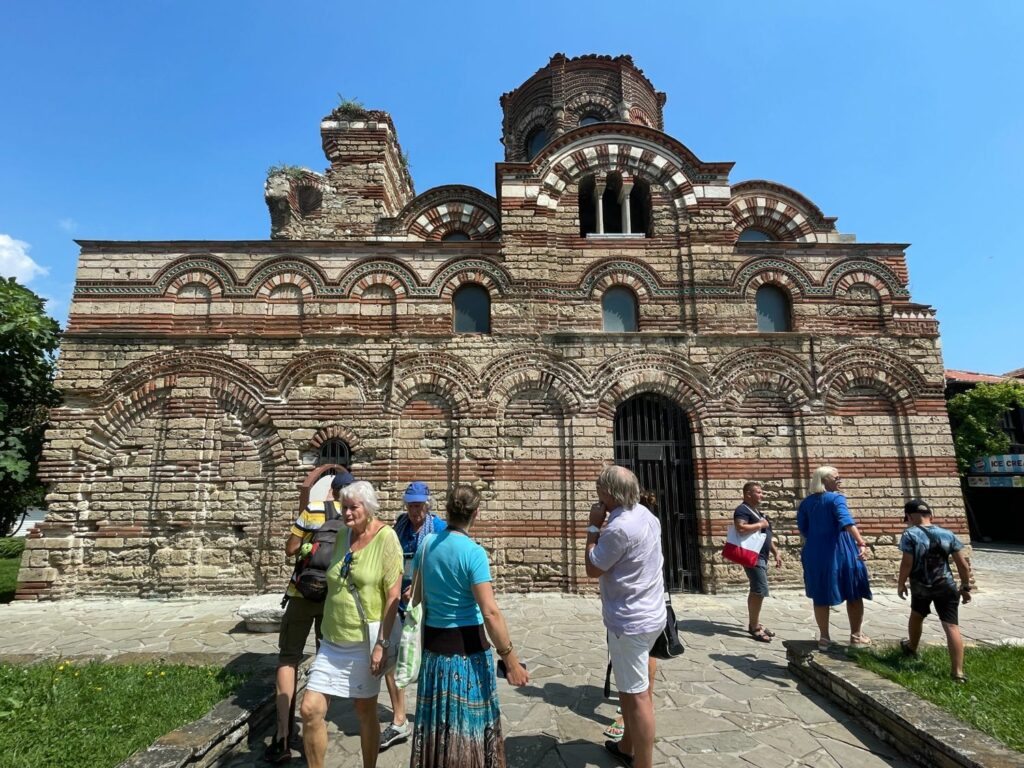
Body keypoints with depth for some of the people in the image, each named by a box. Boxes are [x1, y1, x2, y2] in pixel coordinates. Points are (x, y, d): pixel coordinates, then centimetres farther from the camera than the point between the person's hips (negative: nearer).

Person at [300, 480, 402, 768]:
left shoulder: (385, 538, -15)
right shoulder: (342, 535, 4)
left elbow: (393, 597, -16)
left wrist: (382, 643, -18)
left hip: (365, 642, -5)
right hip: (332, 641, 5)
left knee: (365, 712, 12)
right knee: (310, 709, 3)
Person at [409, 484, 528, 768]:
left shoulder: (426, 544, -1)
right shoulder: (474, 552, -20)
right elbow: (490, 613, -24)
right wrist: (510, 658, -17)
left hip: (433, 643, 5)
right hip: (467, 646, -5)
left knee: (436, 721, 20)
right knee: (468, 722, 12)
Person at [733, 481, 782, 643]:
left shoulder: (757, 511, 19)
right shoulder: (742, 510, -12)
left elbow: (767, 536, 25)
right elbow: (741, 528, -30)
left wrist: (776, 553, 19)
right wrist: (760, 524, -17)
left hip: (761, 556, 10)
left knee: (756, 591, 13)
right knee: (760, 591, -12)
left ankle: (754, 623, 21)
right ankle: (754, 628, -6)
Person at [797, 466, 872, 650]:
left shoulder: (806, 502, 7)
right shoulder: (836, 498, -10)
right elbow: (846, 521, -27)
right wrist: (861, 543, -37)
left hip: (815, 553, 4)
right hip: (840, 552, -4)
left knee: (821, 595, 10)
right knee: (854, 594, 14)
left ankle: (824, 638, 13)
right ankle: (856, 635, 21)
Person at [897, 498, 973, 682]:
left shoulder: (910, 534, -10)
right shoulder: (948, 534, 2)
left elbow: (907, 563, -14)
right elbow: (963, 564, 2)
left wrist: (901, 584, -1)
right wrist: (965, 587, 14)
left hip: (920, 587, -1)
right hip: (946, 587, 2)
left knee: (916, 615, 23)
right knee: (951, 626, -3)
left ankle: (912, 648, 45)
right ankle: (957, 672, -8)